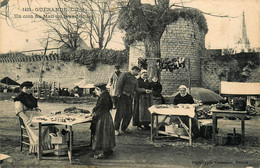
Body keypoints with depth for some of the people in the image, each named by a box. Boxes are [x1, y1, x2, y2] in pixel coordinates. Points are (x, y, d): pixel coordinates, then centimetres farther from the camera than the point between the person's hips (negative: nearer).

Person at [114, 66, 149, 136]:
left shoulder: (135, 79, 20)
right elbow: (119, 85, -8)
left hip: (130, 97, 7)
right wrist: (118, 94, -15)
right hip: (123, 96, -7)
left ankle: (124, 128, 19)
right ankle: (116, 129, 1)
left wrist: (145, 90, 8)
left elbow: (136, 89, 17)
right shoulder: (124, 75, -2)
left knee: (129, 114, 5)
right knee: (120, 113, -7)